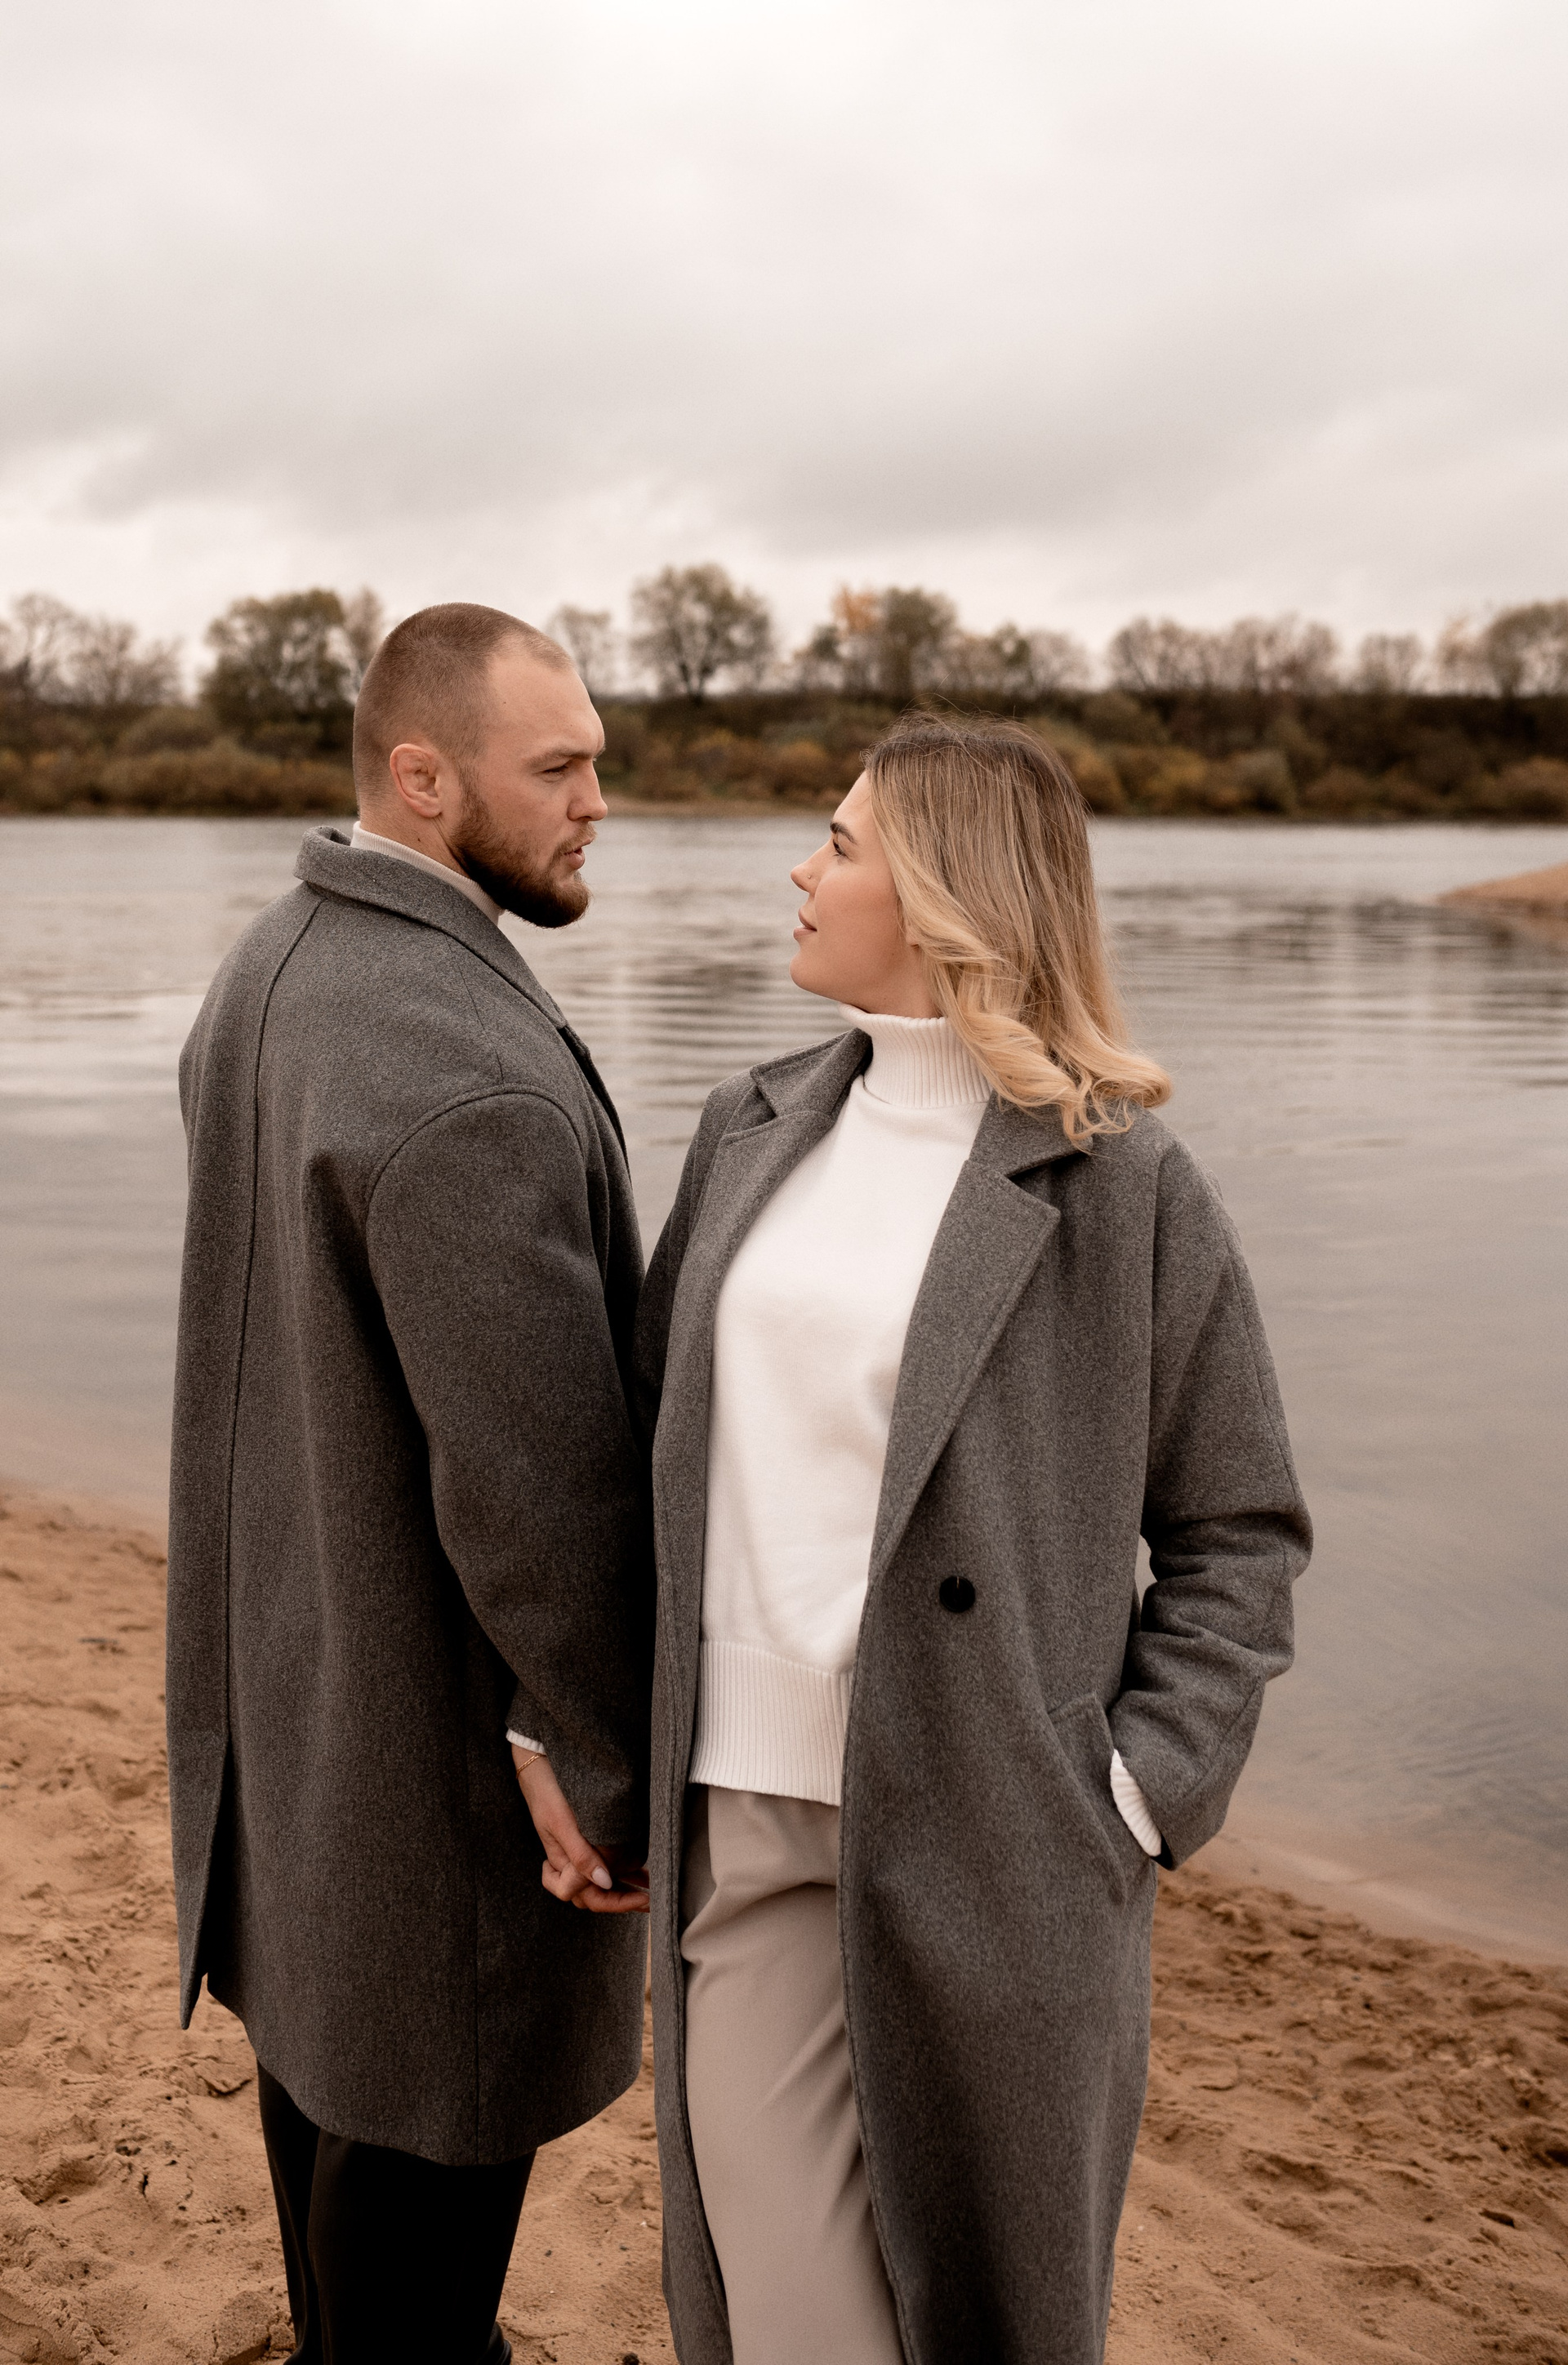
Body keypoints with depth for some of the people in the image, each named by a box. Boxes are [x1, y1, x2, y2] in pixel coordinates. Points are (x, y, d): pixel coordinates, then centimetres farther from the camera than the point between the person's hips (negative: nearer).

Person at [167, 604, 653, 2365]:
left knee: (328, 2072, 28)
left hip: (283, 1682, 10)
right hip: (446, 1738, -9)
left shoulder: (265, 977, 2)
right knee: (421, 2213, 11)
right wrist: (624, 1784, -16)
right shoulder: (475, 1079, -29)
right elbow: (541, 1476, -30)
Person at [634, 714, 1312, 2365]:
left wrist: (1137, 1791, -11)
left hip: (977, 1839, -4)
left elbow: (1237, 1530, -2)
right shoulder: (752, 1133, 6)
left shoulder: (1122, 1187, -8)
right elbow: (649, 1431, 13)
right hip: (744, 1815, 4)